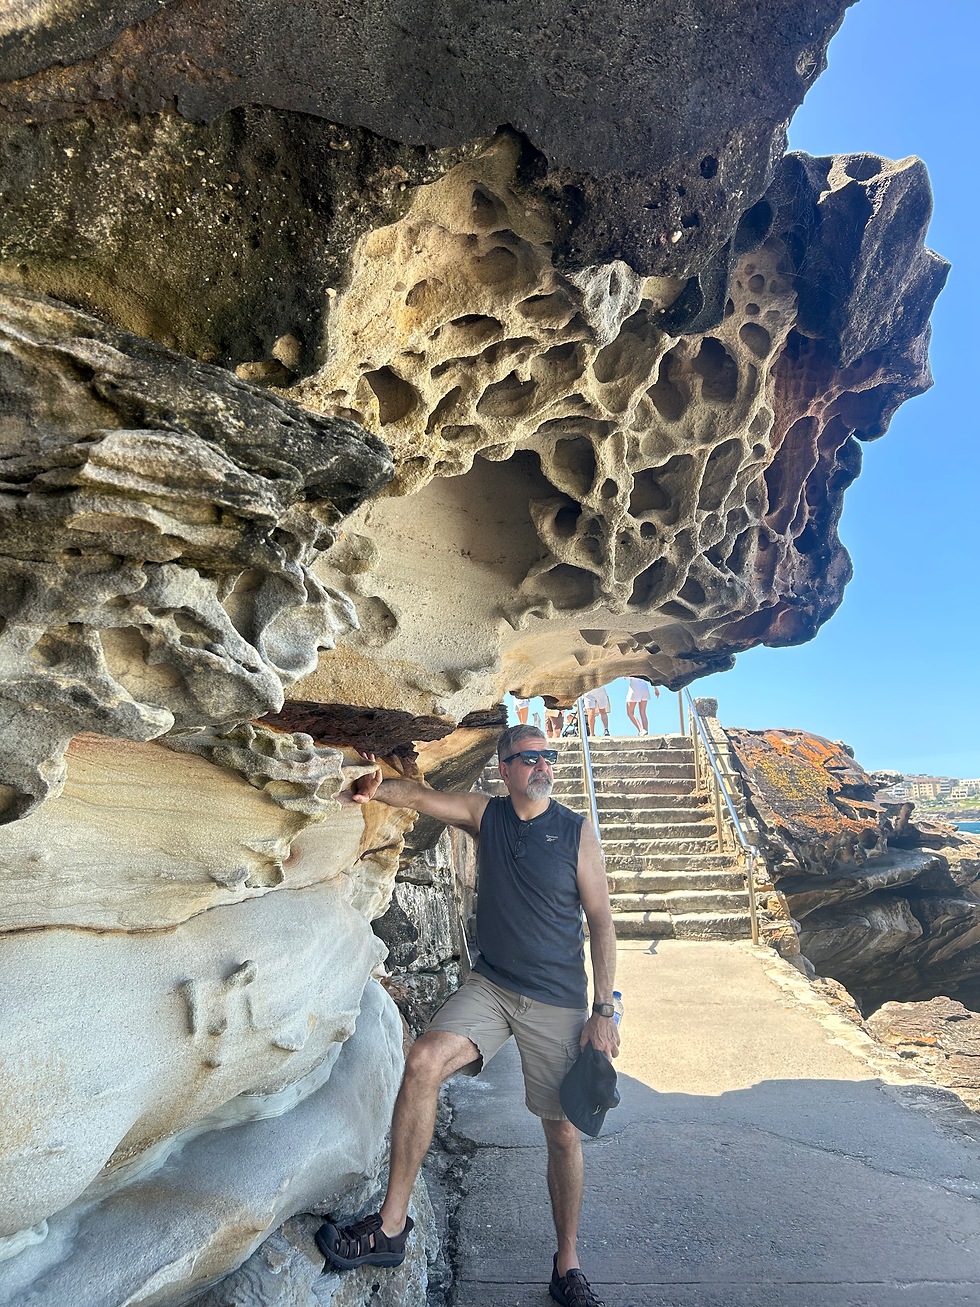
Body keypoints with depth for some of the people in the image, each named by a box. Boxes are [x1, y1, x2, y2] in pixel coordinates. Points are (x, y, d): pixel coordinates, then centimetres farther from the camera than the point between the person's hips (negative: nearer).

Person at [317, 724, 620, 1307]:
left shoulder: (578, 832, -8)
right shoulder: (485, 812, -1)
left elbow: (601, 921, -7)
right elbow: (419, 796, 6)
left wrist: (604, 1009, -10)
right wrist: (370, 789, -9)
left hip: (558, 1002, -1)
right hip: (489, 985, 2)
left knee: (564, 1132, 6)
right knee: (423, 1061, -21)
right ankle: (391, 1226, -5)